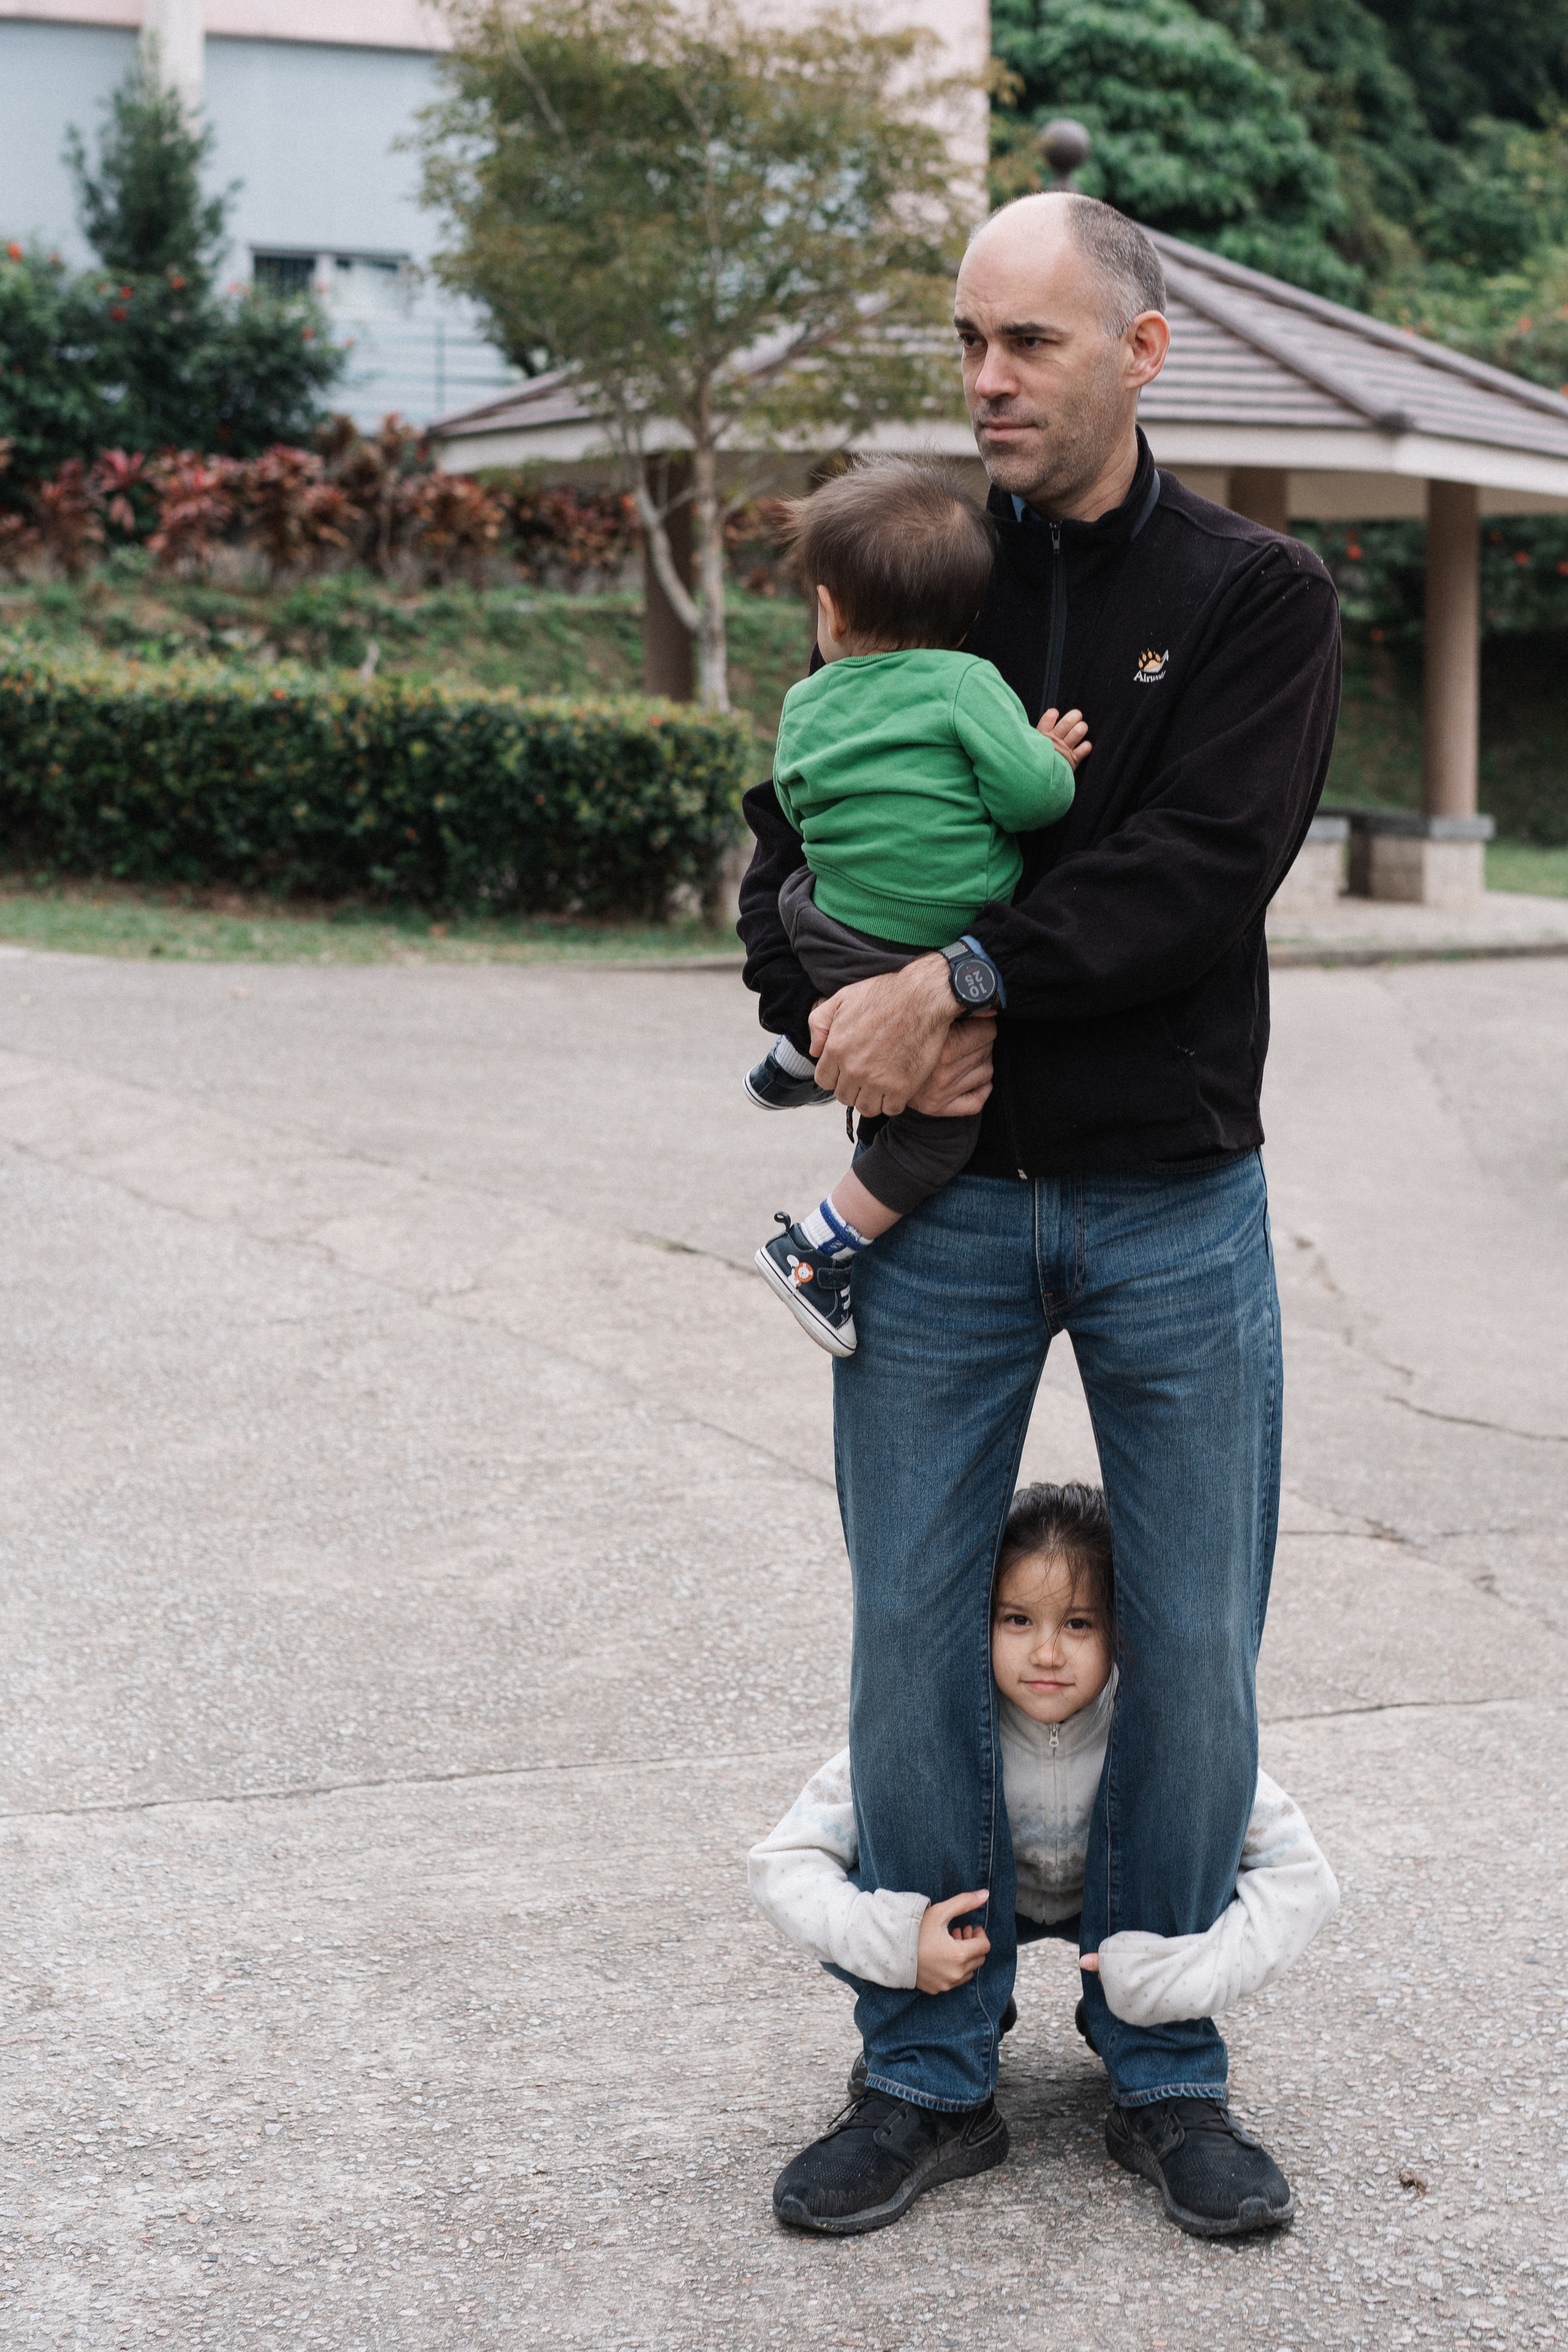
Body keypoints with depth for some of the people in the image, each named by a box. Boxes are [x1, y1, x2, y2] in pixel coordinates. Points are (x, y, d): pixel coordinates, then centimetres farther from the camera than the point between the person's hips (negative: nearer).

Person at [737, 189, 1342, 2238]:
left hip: (1177, 1203, -1)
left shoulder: (1257, 596, -1)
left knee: (1194, 1652, 6)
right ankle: (928, 2073, 21)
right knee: (916, 1641, 5)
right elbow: (783, 858, 6)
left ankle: (1164, 2071, 23)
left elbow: (1203, 870, -15)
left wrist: (956, 978, -22)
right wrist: (856, 1024, -14)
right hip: (945, 1203, 2)